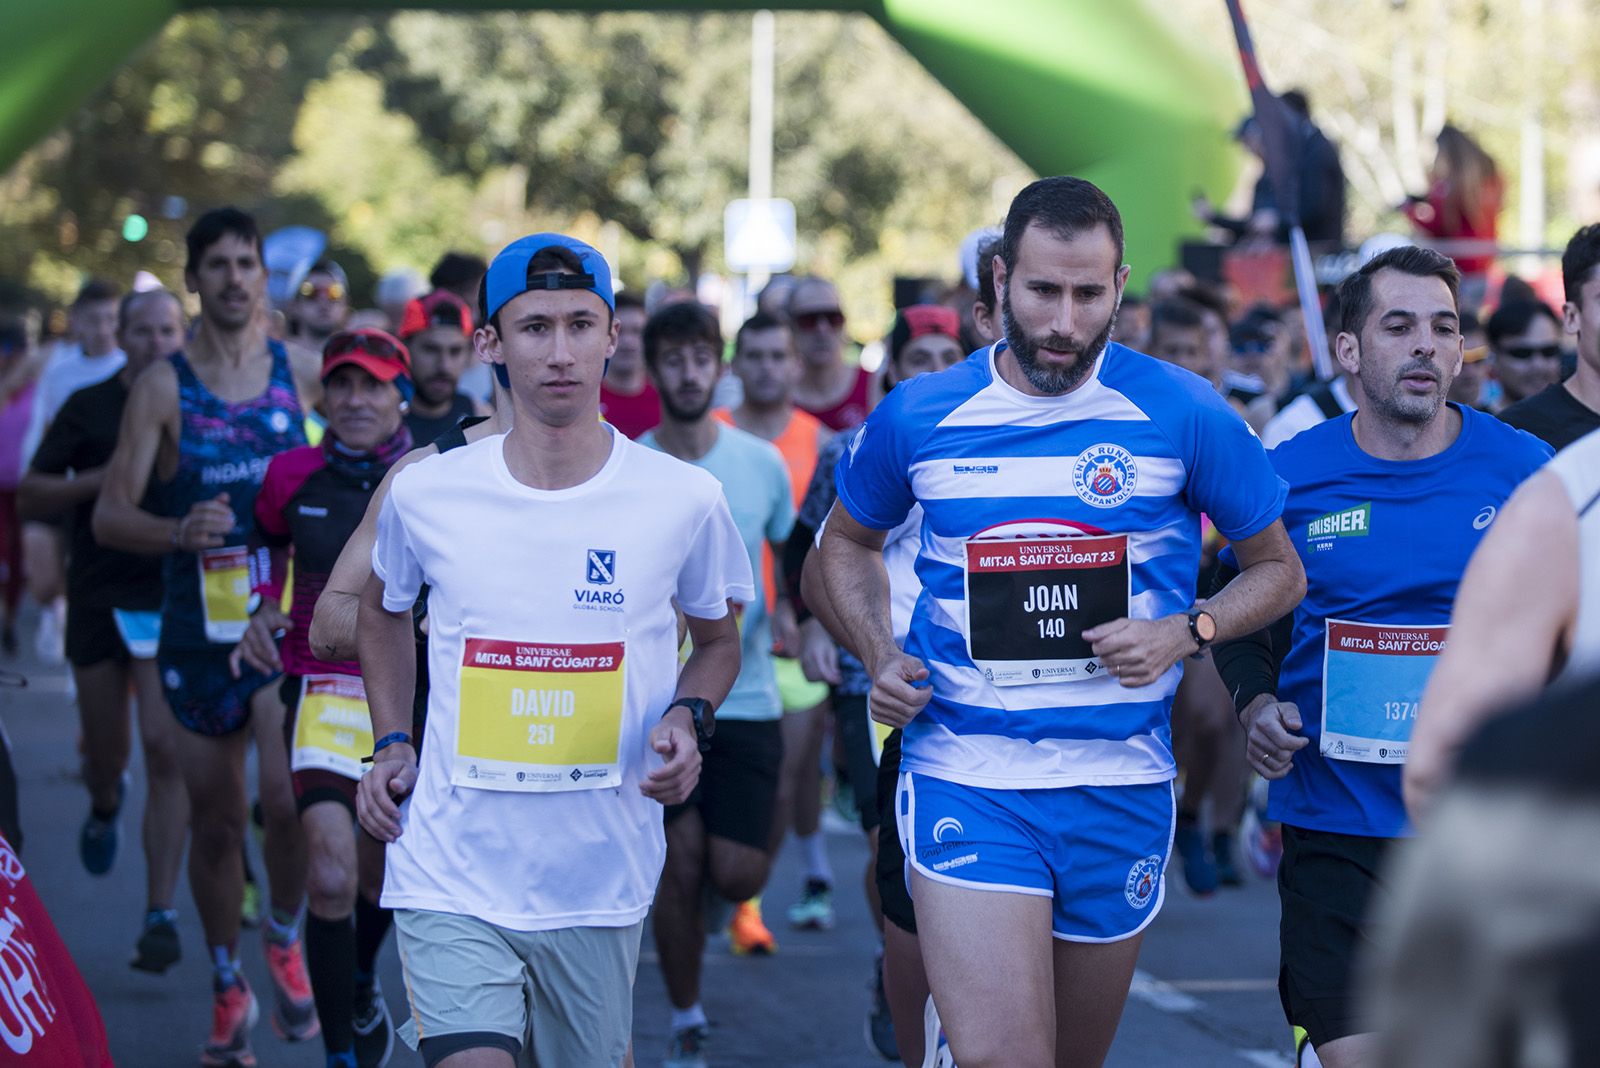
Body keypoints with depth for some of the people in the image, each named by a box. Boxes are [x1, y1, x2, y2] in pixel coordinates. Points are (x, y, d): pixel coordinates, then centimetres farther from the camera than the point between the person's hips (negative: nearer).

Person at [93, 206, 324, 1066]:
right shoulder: (163, 387, -2)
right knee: (214, 820, 8)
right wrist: (178, 531, -25)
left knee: (287, 798, -18)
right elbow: (110, 517, -7)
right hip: (197, 630, 0)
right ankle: (228, 990, 27)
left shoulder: (300, 374, 3)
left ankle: (284, 939, 11)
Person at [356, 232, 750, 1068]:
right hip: (452, 880, -1)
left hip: (603, 884, 1)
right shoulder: (425, 495, -2)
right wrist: (390, 745, 7)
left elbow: (718, 638, 14)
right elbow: (383, 613, 19)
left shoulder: (684, 500, -4)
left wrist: (689, 720, -6)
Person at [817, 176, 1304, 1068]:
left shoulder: (1182, 415, -3)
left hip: (1122, 786, 1)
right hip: (967, 784, -1)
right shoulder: (918, 417, 1)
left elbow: (1280, 569, 7)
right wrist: (881, 659, 2)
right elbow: (848, 542, 20)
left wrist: (1184, 632, -11)